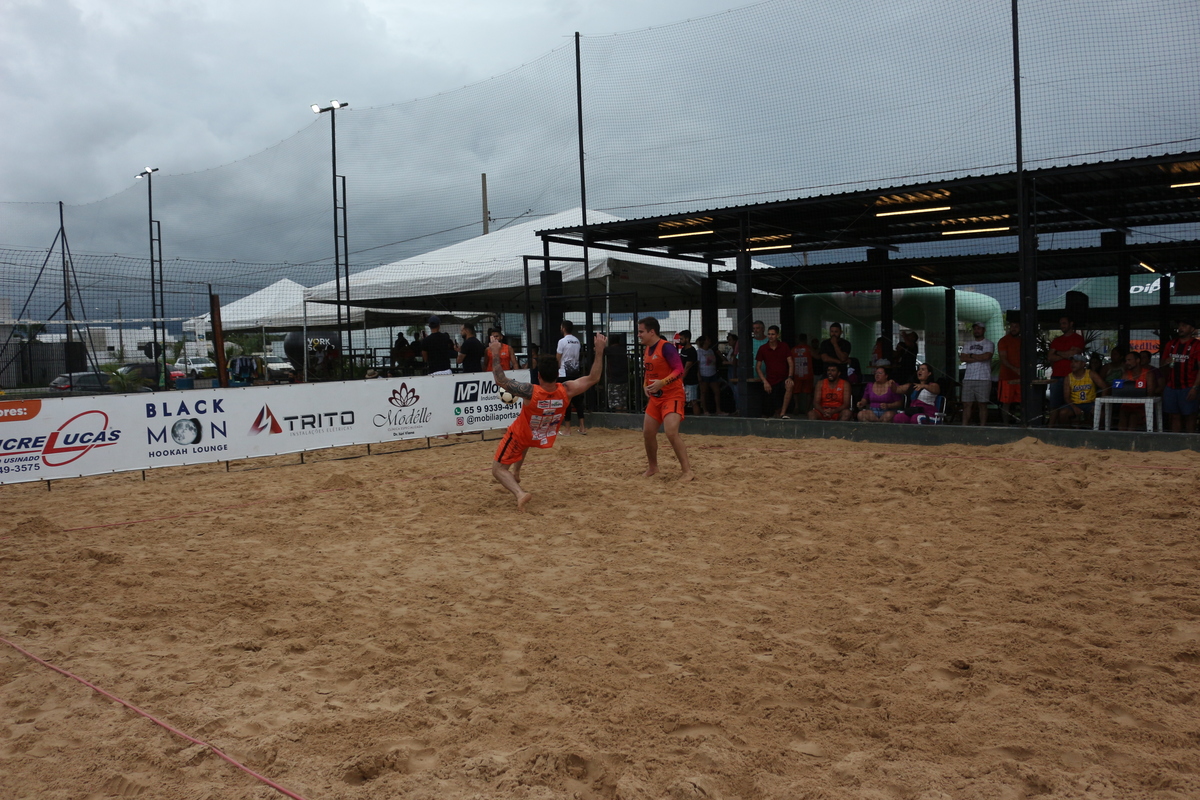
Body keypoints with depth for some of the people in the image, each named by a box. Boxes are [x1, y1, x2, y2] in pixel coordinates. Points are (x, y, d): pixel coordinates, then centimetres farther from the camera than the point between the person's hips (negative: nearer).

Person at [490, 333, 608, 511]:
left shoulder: (530, 392, -37)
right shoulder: (566, 390, -28)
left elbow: (500, 380, -29)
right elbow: (593, 378, -16)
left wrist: (495, 354, -23)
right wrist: (600, 350, -15)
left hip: (521, 435, -5)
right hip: (544, 436, 5)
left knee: (498, 469, 4)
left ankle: (519, 493, -23)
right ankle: (516, 473, 45)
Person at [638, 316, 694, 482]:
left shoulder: (666, 347, -17)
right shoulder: (646, 350, 9)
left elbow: (679, 370, -24)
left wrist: (662, 383, -33)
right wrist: (645, 386, 6)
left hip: (672, 396, -9)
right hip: (655, 398, 9)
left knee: (671, 432, -23)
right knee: (648, 433, 9)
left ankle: (687, 471, -14)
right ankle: (652, 467, 29)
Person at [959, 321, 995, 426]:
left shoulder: (988, 344, 4)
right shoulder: (968, 345, 17)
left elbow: (986, 356, -14)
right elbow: (962, 358, 2)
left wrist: (971, 355, -2)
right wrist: (979, 358, -7)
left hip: (983, 379, -4)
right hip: (968, 378, 4)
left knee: (982, 404, -1)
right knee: (967, 404, 0)